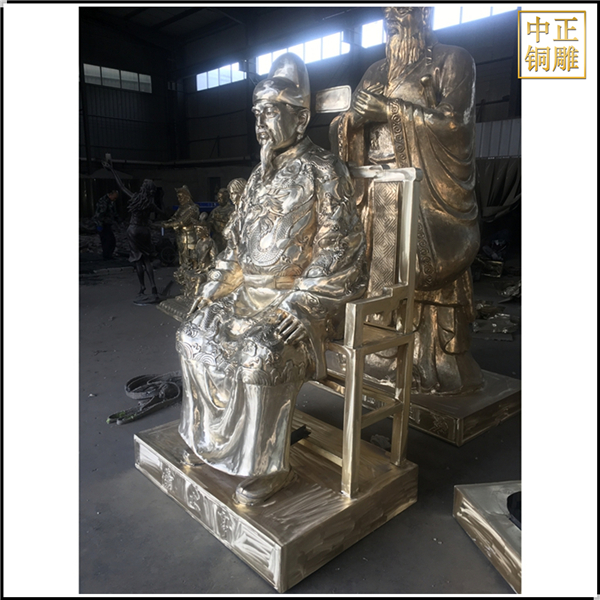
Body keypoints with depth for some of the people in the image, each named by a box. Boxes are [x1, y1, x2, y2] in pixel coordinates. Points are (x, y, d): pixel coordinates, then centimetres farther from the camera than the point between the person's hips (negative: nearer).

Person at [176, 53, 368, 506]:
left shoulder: (323, 171, -6)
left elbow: (341, 248, -15)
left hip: (302, 297, -8)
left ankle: (269, 466, -12)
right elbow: (238, 242, 20)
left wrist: (303, 303, -24)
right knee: (194, 334, -4)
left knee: (261, 354, -30)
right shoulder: (262, 175, 16)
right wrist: (215, 287, 8)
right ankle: (214, 435, 10)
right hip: (252, 292, 8)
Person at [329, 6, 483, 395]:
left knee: (426, 276, -7)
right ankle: (387, 359, 12)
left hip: (427, 192, -5)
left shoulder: (452, 61, 6)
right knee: (381, 271, 1)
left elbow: (453, 119, -9)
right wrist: (353, 116, -5)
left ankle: (437, 369, 4)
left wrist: (389, 107, -12)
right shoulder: (378, 71, 22)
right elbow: (352, 127, 18)